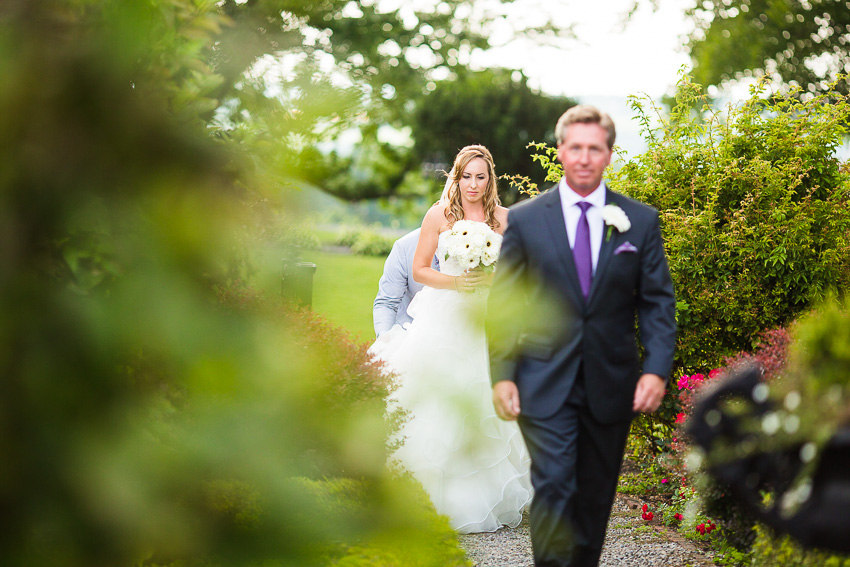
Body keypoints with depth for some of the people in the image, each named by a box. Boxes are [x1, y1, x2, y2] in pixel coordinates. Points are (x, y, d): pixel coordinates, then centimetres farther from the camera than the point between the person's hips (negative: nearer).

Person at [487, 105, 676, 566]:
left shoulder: (640, 221, 4)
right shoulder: (524, 219, 1)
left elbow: (658, 301, 4)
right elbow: (503, 304, 2)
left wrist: (657, 368, -9)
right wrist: (501, 374, -6)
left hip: (611, 384, 2)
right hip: (545, 383, -2)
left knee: (596, 493, 12)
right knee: (553, 487, -10)